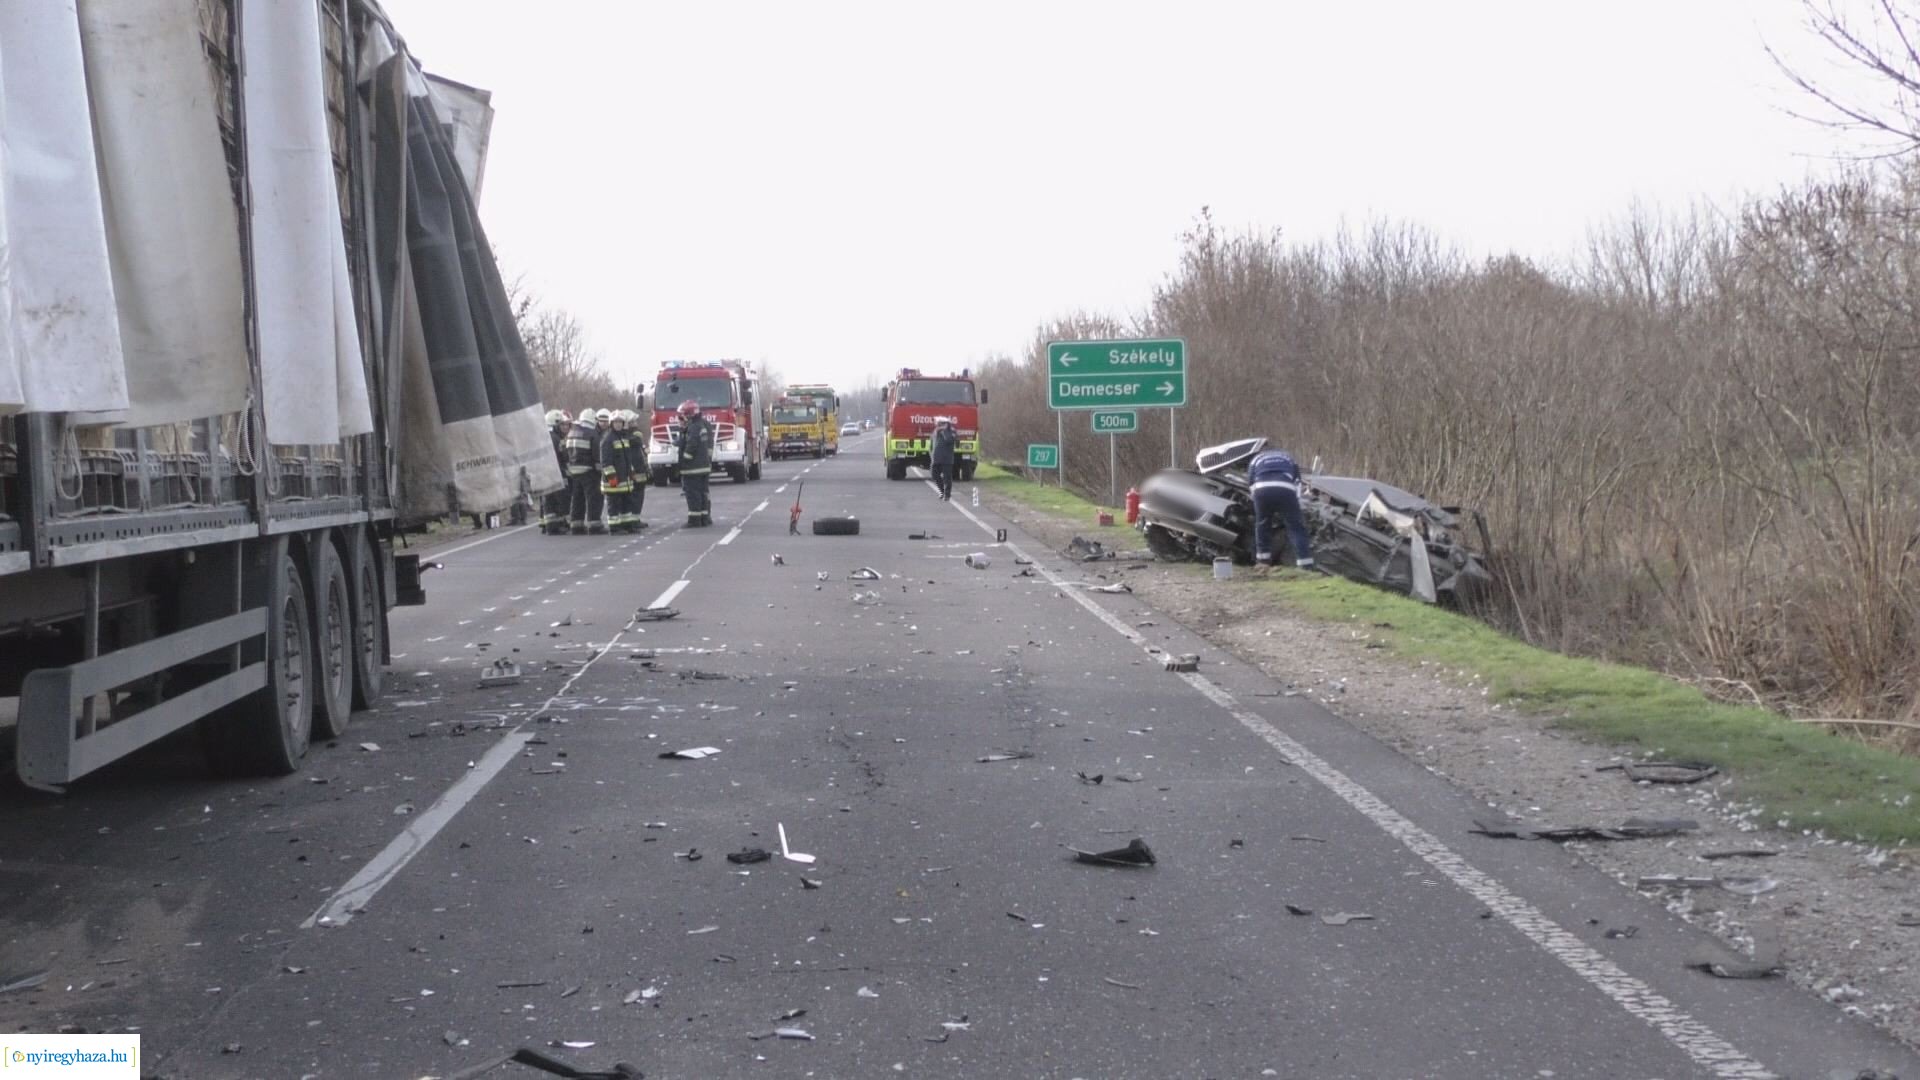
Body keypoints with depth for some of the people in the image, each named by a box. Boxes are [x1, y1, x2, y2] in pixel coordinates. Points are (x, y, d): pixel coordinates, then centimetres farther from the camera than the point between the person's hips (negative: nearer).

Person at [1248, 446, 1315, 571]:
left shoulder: (1256, 459, 37)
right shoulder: (1289, 458, 39)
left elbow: (1251, 481, 29)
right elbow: (1297, 481, 34)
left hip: (1262, 489, 0)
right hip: (1285, 489, 0)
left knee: (1262, 524, 24)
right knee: (1295, 527, 3)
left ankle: (1263, 560, 28)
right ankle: (1306, 565, -3)